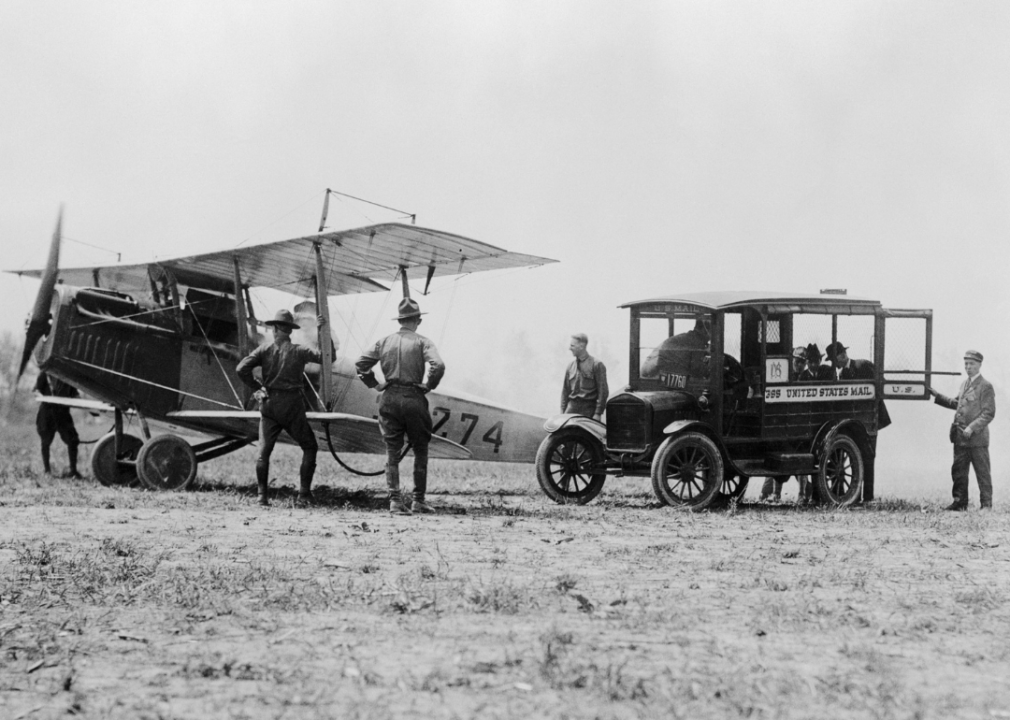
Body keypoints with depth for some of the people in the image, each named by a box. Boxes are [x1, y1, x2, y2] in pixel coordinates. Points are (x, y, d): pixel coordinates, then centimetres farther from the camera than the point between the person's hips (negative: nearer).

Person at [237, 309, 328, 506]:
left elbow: (241, 369, -12)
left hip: (269, 404, 1)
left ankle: (262, 495, 0)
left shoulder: (265, 349, -1)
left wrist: (256, 387, 2)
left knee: (264, 451, 8)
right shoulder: (298, 351, -2)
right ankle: (304, 492, 3)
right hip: (292, 405, -1)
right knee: (309, 447, 11)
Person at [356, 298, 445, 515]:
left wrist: (376, 384, 12)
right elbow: (438, 365, -19)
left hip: (389, 399, 3)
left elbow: (360, 364, 8)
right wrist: (429, 386, -5)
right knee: (420, 450, 11)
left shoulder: (385, 342, 8)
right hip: (413, 399, -3)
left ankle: (394, 499, -3)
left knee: (392, 452, 7)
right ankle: (418, 500, 11)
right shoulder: (421, 342, -4)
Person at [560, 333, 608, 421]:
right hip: (572, 407, 4)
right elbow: (565, 390, 17)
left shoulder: (596, 365, -2)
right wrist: (563, 412, 10)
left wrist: (598, 413, -11)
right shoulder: (571, 366, 14)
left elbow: (603, 391, -5)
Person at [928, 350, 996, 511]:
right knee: (958, 470, 9)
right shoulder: (964, 385, 16)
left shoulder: (985, 386, -9)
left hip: (977, 437, -7)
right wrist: (937, 396, 20)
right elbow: (956, 404, 26)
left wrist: (972, 428, -21)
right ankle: (960, 502, 16)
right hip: (960, 437, 7)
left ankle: (986, 504, 6)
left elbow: (988, 413, -13)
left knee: (982, 472, 0)